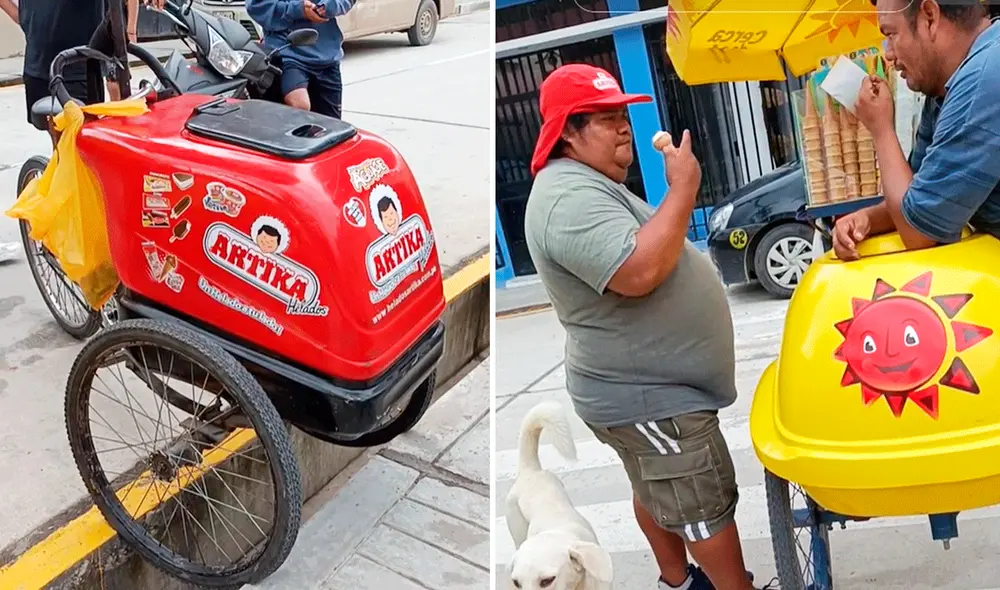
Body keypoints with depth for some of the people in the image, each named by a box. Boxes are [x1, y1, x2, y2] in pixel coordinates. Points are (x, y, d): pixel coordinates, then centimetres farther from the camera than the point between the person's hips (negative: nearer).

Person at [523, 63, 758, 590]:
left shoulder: (589, 184, 12)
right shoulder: (569, 198, -26)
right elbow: (639, 272, -37)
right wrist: (683, 189, -28)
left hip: (647, 385, 11)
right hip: (648, 397, -11)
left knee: (656, 490, 24)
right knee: (707, 503, 3)